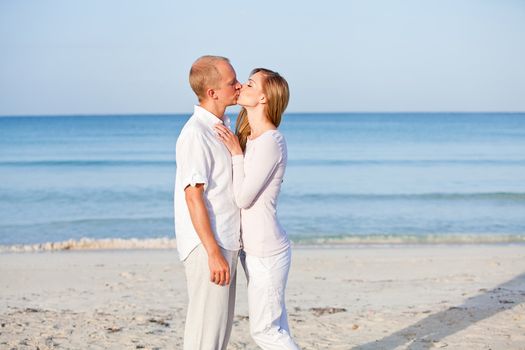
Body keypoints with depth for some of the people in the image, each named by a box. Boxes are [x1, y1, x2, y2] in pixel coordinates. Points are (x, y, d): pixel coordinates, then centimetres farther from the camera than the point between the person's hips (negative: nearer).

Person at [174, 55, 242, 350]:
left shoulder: (221, 126, 12)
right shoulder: (195, 134, -17)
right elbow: (193, 196, -21)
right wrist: (214, 253, -23)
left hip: (226, 243, 9)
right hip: (207, 246, -9)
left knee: (221, 323, 15)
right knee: (207, 326, -3)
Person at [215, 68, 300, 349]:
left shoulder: (270, 142, -19)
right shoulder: (251, 138, 10)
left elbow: (243, 198, -18)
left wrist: (236, 153, -13)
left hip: (265, 252, -9)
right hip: (254, 248, 9)